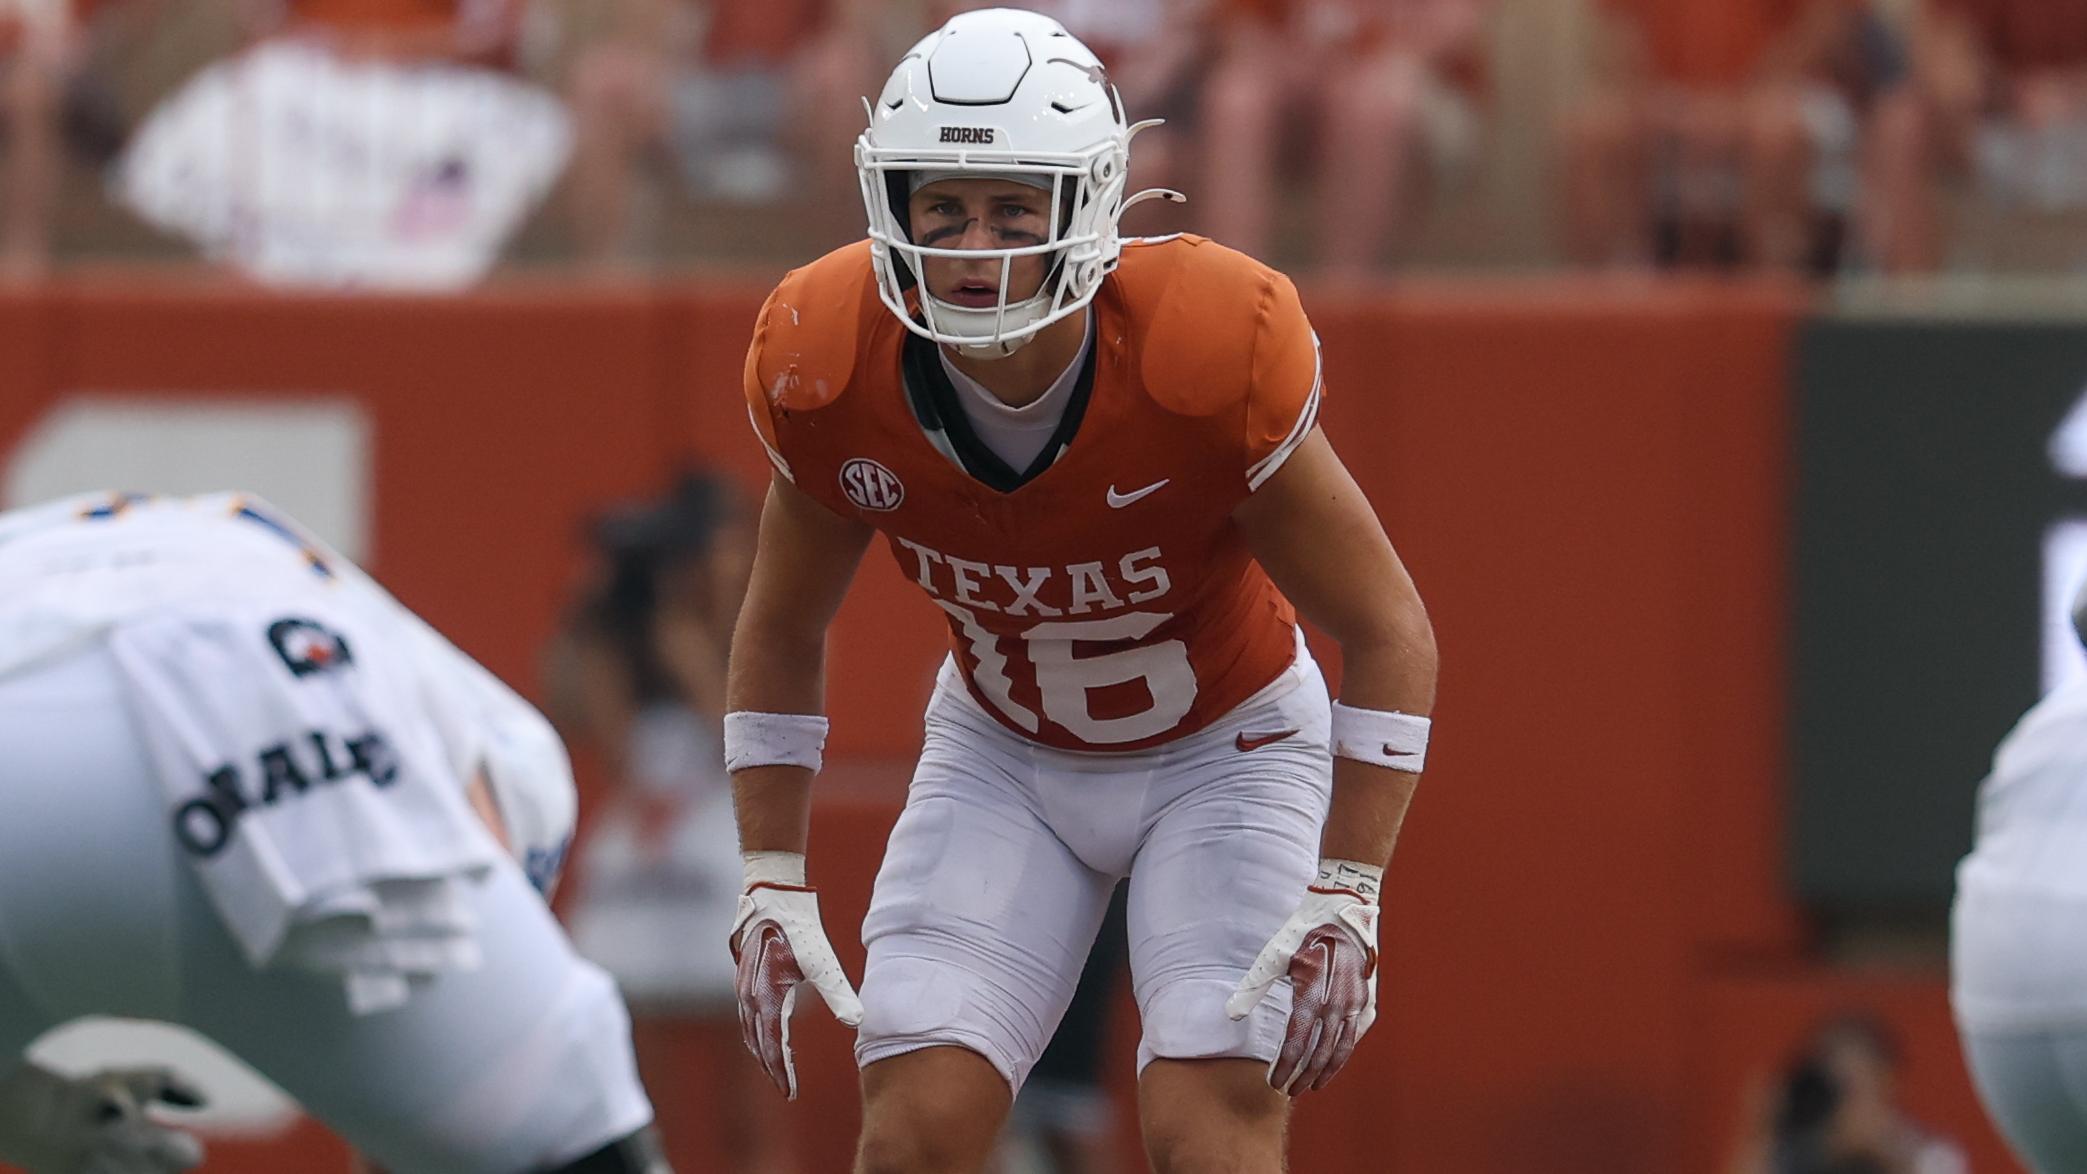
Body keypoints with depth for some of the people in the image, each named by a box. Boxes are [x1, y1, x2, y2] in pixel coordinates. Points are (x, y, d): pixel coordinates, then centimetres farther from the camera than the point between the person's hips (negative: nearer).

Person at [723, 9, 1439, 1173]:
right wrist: (775, 889, -6)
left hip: (1227, 750, -3)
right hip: (1006, 757, 3)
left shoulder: (1212, 355, -33)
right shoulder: (834, 374, -22)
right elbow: (781, 637, -1)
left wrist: (1345, 903, -25)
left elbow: (1388, 636, -21)